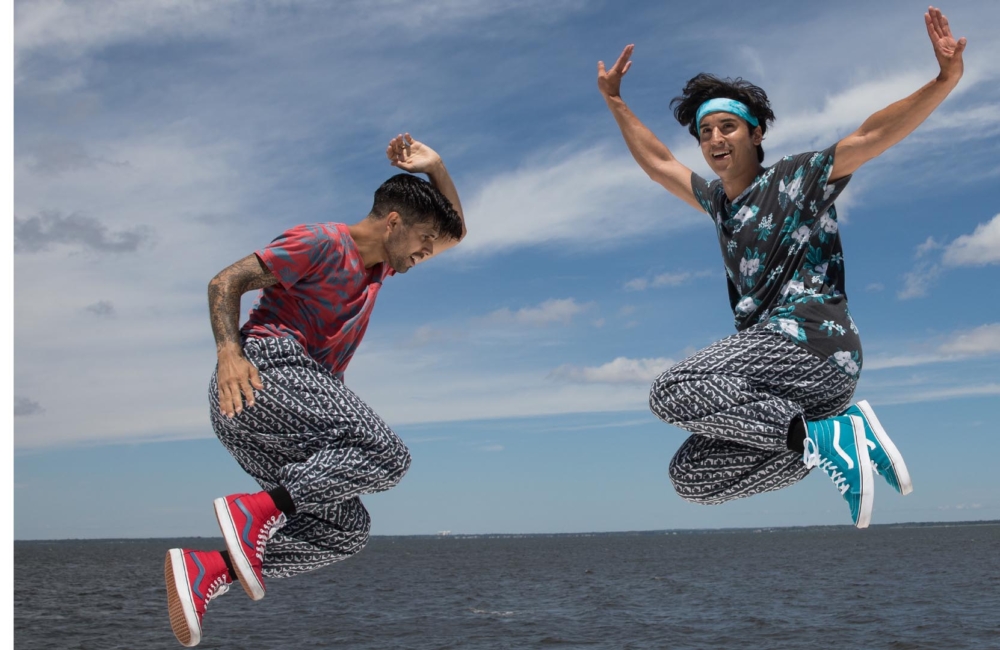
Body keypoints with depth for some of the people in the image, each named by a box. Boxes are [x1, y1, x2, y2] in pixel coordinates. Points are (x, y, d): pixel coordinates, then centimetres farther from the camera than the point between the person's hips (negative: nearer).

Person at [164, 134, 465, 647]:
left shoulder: (379, 265, 27)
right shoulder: (323, 244, 0)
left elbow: (455, 233, 36)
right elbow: (226, 282, -6)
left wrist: (434, 168, 20)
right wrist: (228, 352, -24)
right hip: (268, 366, -9)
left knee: (346, 530, -3)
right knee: (387, 454, -24)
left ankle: (207, 570, -11)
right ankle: (257, 510, -28)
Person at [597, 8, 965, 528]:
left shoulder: (794, 180, 3)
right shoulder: (717, 198, 23)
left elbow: (873, 135, -8)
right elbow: (657, 163, 38)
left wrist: (946, 80, -21)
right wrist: (614, 102, 40)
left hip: (813, 343, -9)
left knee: (672, 392, -27)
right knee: (690, 478, -1)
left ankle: (821, 437, -24)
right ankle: (841, 433, -1)